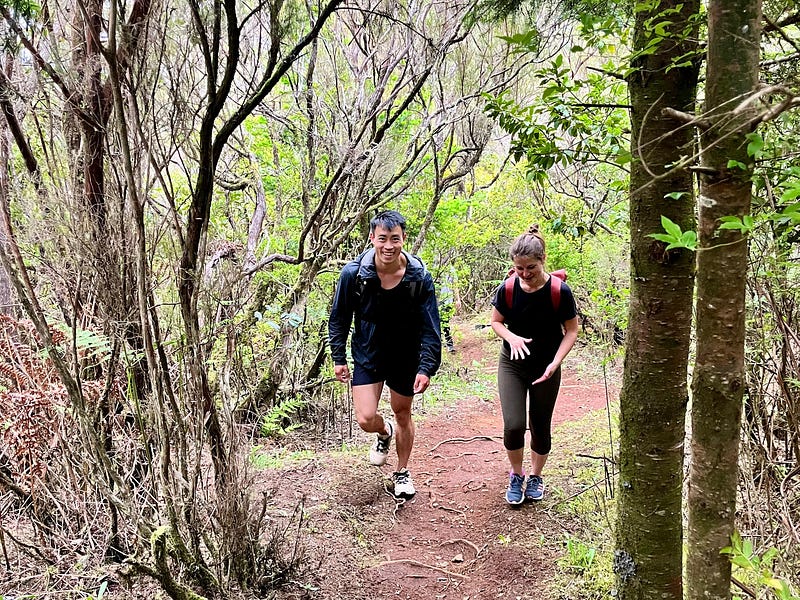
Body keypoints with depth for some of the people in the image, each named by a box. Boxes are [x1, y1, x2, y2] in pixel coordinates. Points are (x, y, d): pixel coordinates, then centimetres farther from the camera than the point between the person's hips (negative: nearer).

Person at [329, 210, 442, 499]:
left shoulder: (420, 277, -18)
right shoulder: (353, 273, -18)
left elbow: (430, 328, -11)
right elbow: (338, 318, -4)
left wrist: (426, 368, -17)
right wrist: (339, 359, -1)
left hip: (405, 359, 0)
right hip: (367, 356, 0)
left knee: (403, 415, 15)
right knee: (366, 419, -10)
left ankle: (402, 472, 39)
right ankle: (385, 432, 29)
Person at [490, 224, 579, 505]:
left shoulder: (559, 291, -18)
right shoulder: (507, 290, -14)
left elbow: (571, 331, -7)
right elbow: (496, 321, 2)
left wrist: (555, 363, -20)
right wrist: (512, 338, -19)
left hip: (546, 369, 0)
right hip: (512, 366, 1)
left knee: (540, 427, 10)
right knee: (513, 425, -11)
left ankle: (536, 475, 36)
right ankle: (516, 475, 17)